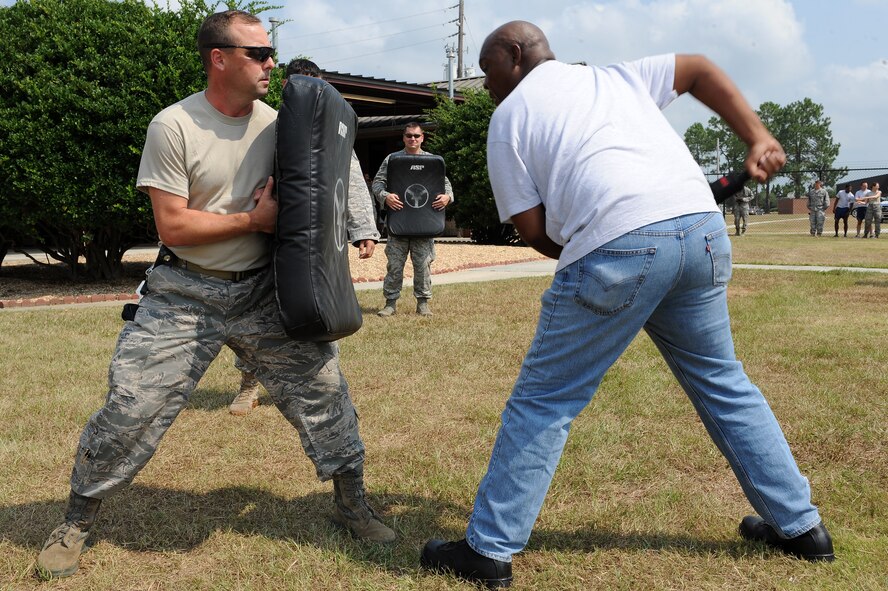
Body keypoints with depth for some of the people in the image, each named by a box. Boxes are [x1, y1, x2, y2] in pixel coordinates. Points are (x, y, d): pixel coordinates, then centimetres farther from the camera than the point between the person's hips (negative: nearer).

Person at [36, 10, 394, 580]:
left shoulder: (275, 123, 1)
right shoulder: (174, 126, -12)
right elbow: (174, 227, -15)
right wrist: (255, 220, -15)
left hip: (261, 291, 4)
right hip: (186, 295, -3)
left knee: (323, 382, -2)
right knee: (130, 407, -3)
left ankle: (352, 501, 17)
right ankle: (78, 520, 21)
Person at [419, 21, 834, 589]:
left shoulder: (509, 116, 13)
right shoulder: (616, 76, 28)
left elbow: (533, 230, 8)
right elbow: (700, 69, 30)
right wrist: (758, 139, 22)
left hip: (617, 245, -6)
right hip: (704, 226, 6)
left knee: (543, 402, 5)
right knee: (723, 382, 22)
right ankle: (799, 524, 31)